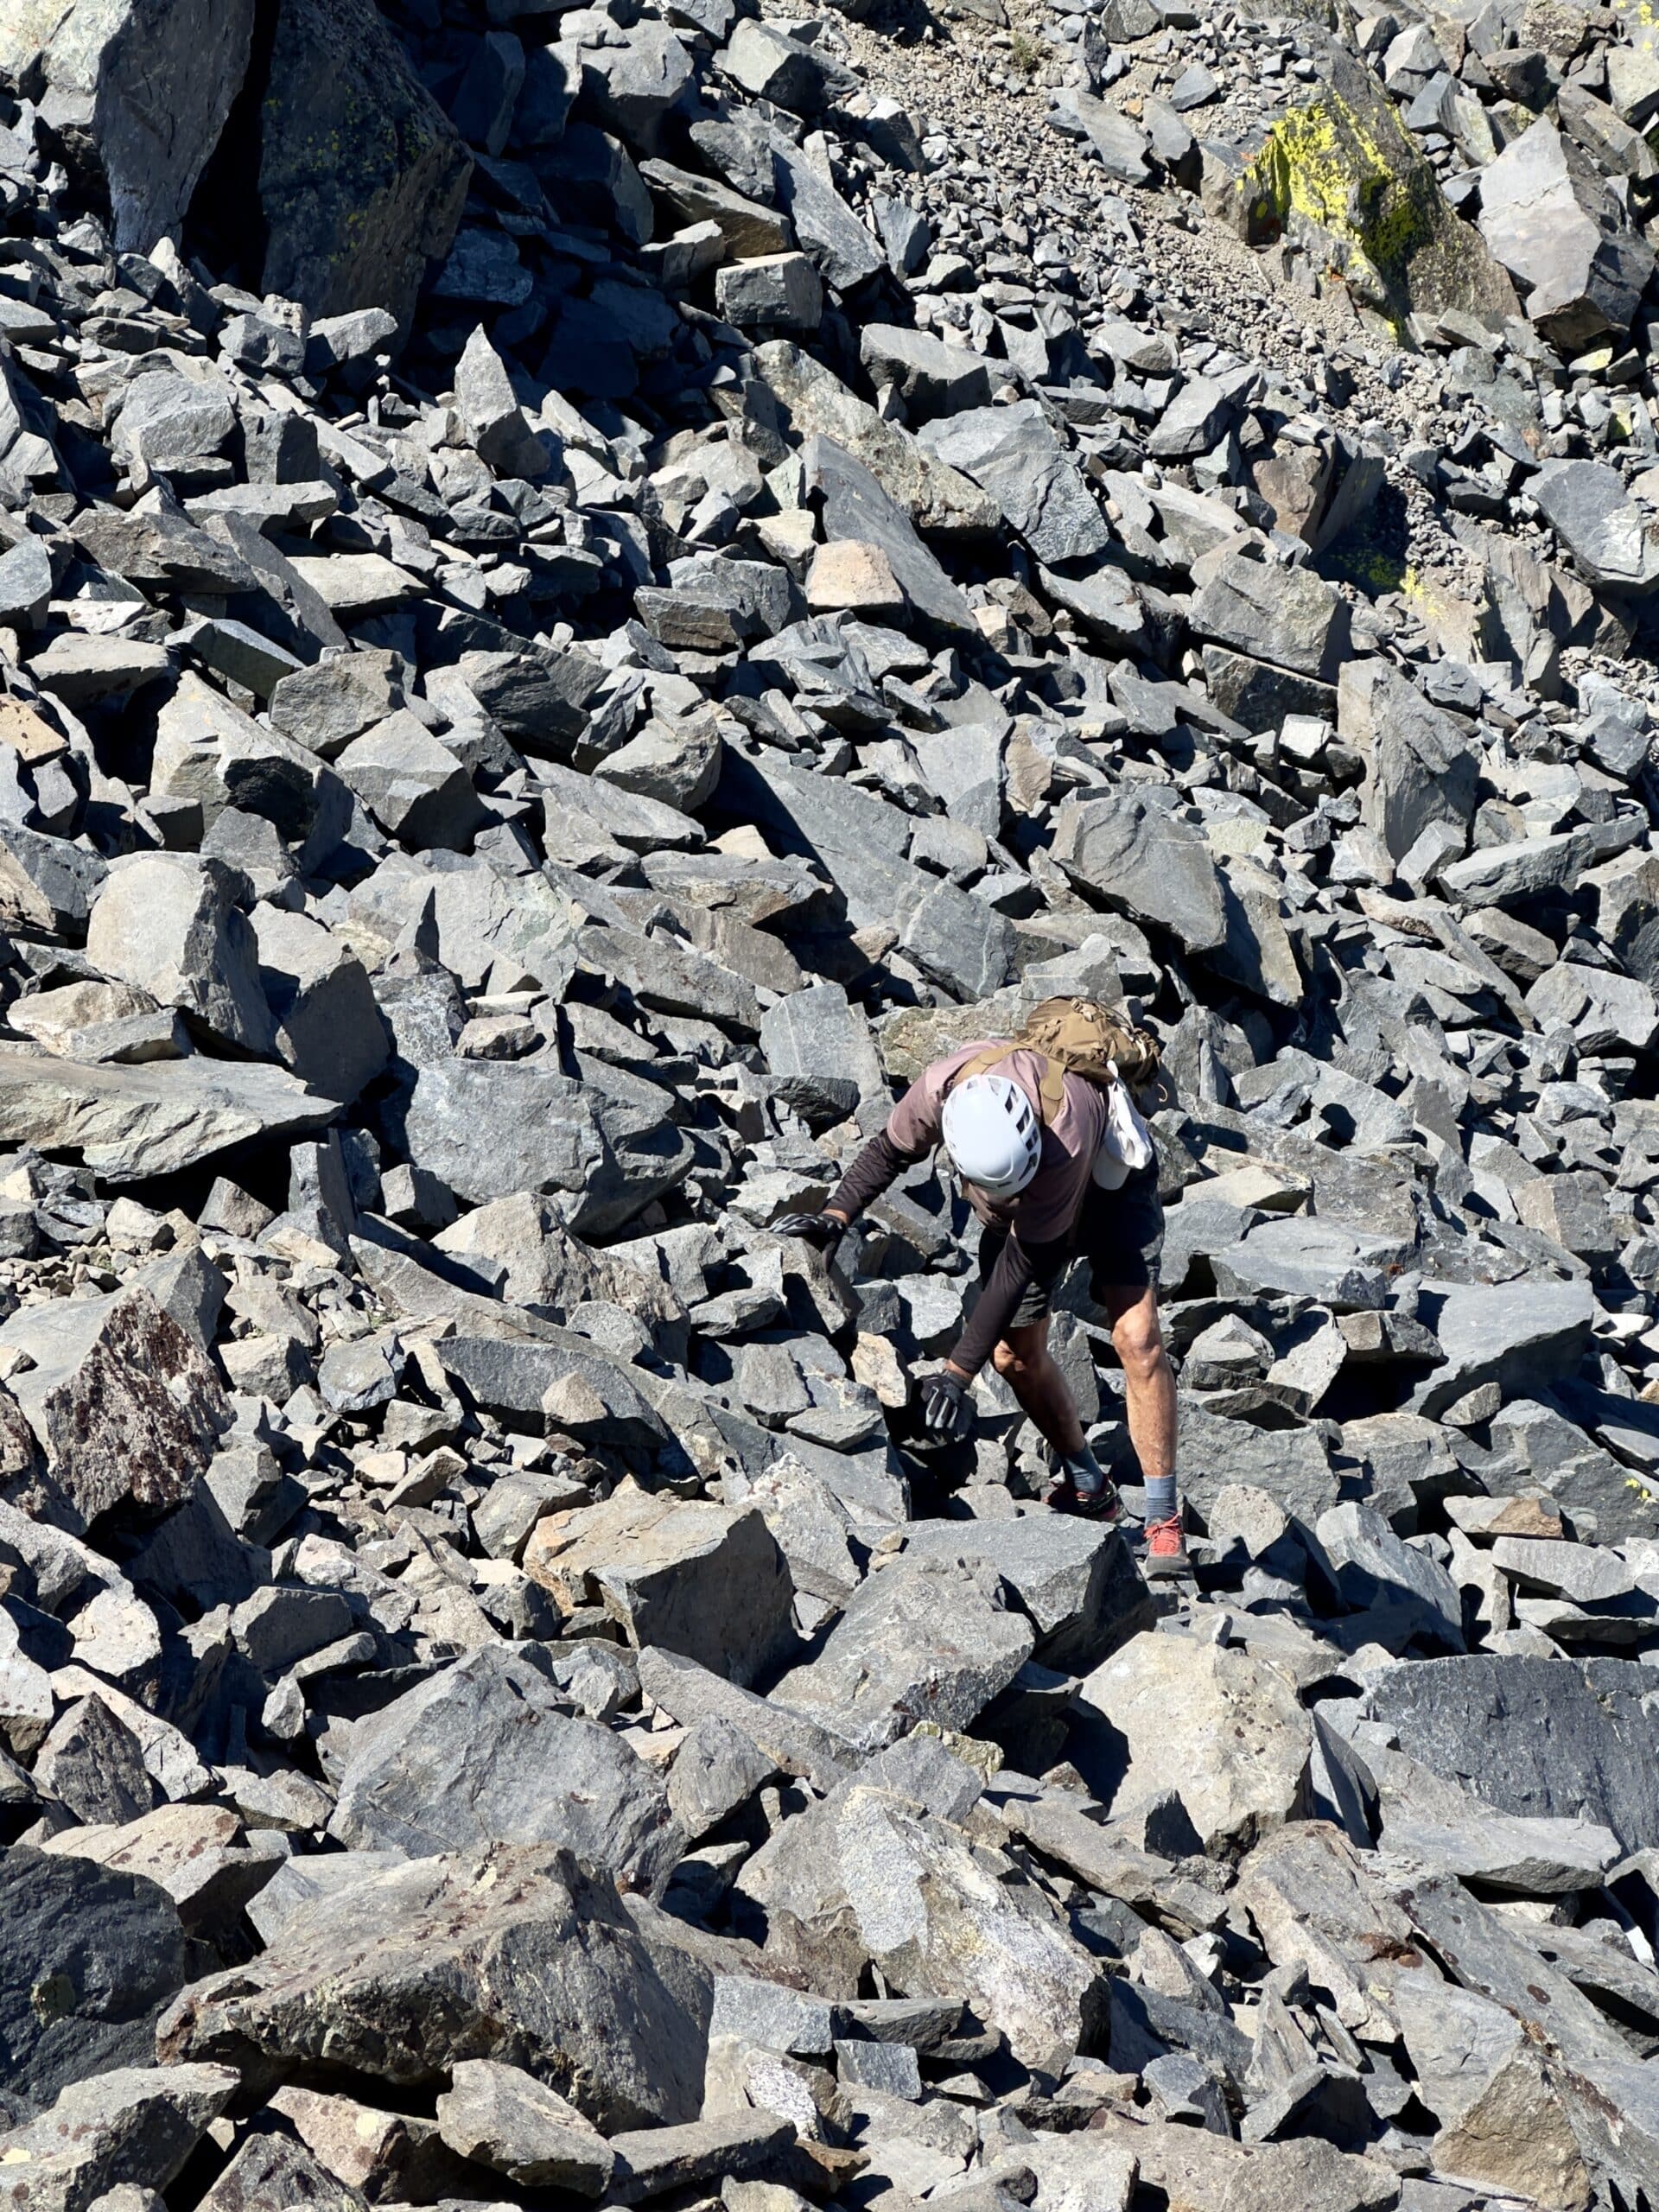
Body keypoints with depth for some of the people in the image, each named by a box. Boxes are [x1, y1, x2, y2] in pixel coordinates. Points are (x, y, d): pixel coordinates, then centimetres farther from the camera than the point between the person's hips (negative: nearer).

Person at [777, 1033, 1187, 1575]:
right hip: (1022, 1207, 5)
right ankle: (1089, 1490, 21)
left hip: (1107, 1182, -5)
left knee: (1136, 1337, -20)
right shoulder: (939, 1089, -35)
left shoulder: (1063, 1136, -46)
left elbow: (1021, 1262, -38)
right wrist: (837, 1215, -26)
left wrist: (957, 1372, -37)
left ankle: (1163, 1520, -14)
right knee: (1015, 1353, 1)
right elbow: (889, 1151, -10)